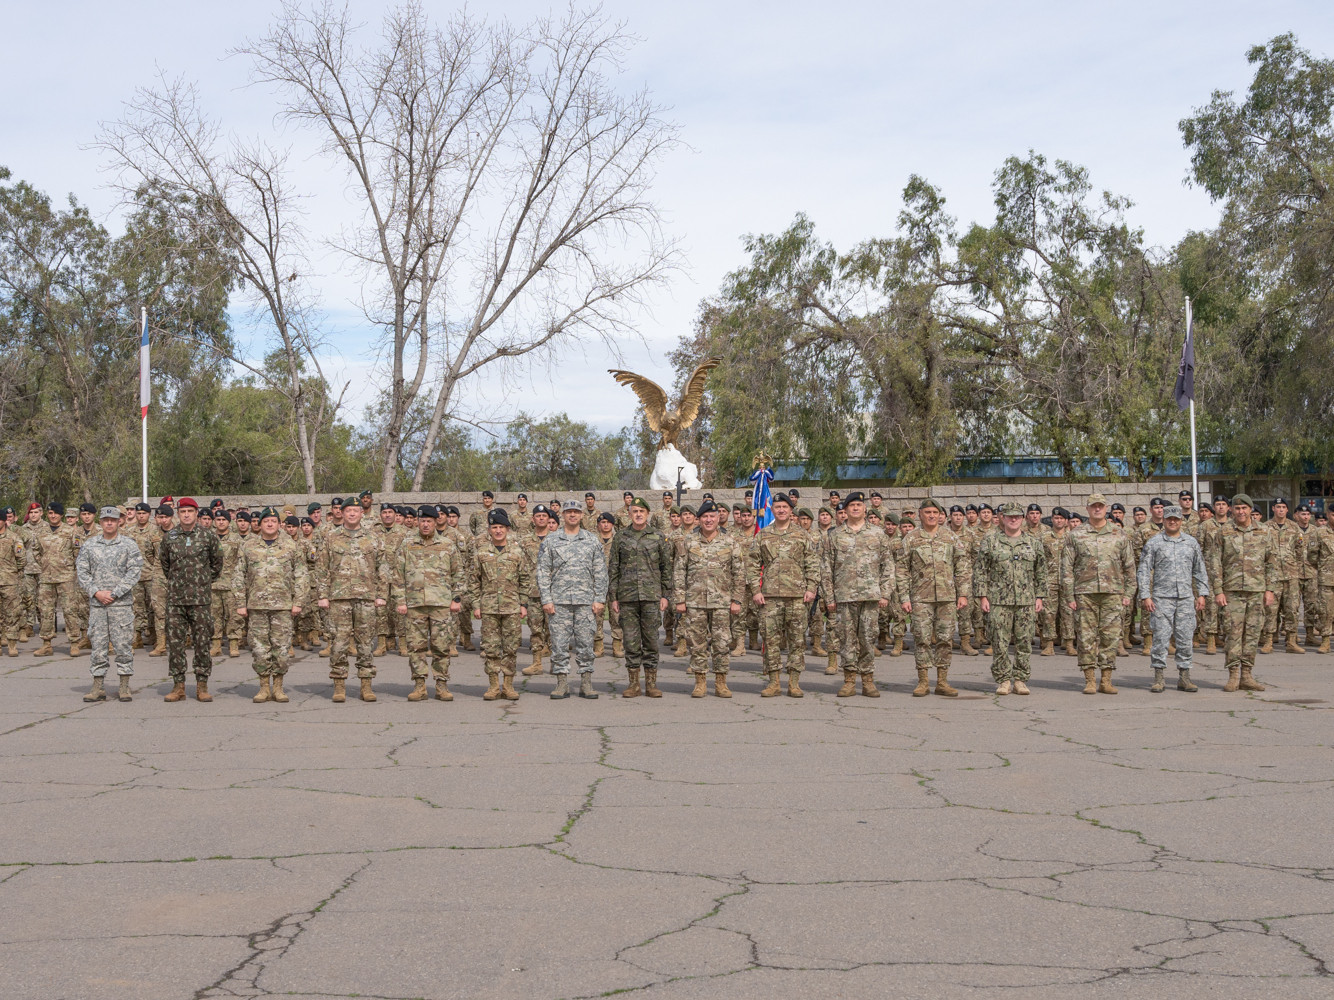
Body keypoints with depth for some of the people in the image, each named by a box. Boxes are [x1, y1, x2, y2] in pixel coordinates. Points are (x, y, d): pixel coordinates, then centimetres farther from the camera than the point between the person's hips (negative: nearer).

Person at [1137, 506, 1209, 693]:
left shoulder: (1191, 543, 11)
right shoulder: (1153, 543, 2)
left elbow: (1200, 570, 16)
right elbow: (1144, 571, 0)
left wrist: (1202, 594, 8)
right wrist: (1145, 596, -7)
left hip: (1186, 599, 3)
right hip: (1161, 598, -3)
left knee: (1185, 639, 4)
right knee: (1160, 638, -4)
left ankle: (1184, 678, 11)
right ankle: (1158, 679, 2)